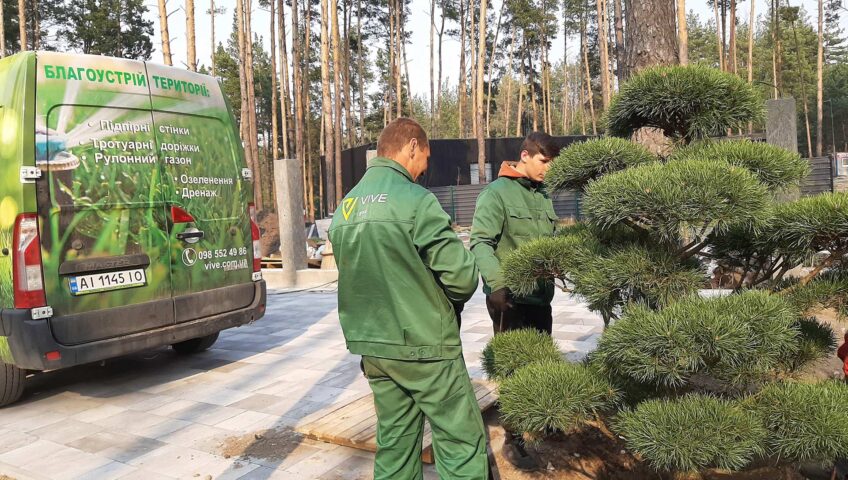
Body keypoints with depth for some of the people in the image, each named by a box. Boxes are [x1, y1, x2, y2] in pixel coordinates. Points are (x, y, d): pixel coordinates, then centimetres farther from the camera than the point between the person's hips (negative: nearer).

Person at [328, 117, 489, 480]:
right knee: (462, 441, 3)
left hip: (372, 345, 8)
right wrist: (449, 301, 6)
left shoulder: (345, 208, 8)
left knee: (394, 443, 16)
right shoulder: (415, 200, -15)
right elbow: (462, 276, -15)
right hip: (422, 345, -7)